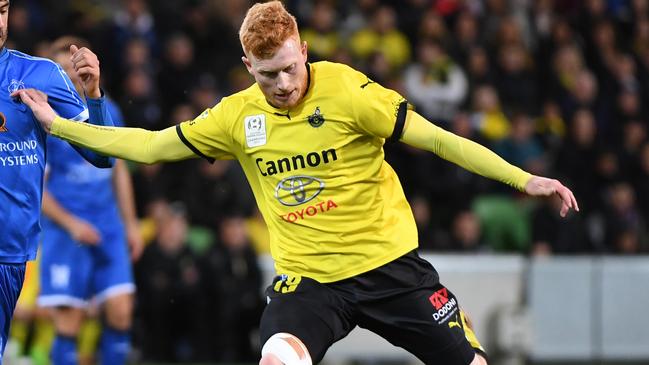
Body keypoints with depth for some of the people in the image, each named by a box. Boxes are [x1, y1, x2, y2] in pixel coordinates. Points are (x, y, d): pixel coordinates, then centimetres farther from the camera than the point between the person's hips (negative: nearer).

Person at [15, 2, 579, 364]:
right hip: (305, 276, 1)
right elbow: (151, 145, 12)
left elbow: (436, 138, -9)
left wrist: (524, 179, -14)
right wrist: (57, 124, 13)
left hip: (389, 264, -1)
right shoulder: (238, 116, 1)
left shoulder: (345, 91, -10)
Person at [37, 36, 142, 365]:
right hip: (66, 234, -4)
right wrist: (71, 224, -17)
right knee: (69, 322, -6)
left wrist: (130, 224, 16)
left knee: (120, 310, -6)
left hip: (108, 228, 4)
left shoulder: (107, 112, 9)